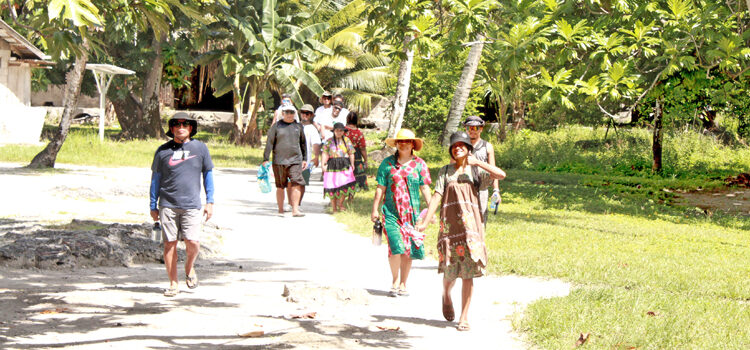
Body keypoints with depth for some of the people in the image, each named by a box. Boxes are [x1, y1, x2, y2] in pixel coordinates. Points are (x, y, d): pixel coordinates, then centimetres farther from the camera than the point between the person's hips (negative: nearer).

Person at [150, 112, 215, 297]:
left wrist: (209, 201, 8)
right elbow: (155, 178, 12)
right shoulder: (163, 151, 5)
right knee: (169, 243, 0)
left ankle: (189, 267, 21)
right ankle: (173, 283, 10)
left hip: (191, 205, 0)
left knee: (192, 242, -10)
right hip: (168, 205, 0)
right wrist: (153, 206, 11)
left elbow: (208, 174, 13)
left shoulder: (200, 148, 6)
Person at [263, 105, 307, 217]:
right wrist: (265, 159, -5)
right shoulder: (276, 126, 4)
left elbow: (303, 143, 20)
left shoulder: (298, 126, 12)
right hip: (279, 161, -1)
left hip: (295, 160, 1)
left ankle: (295, 209, -13)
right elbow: (269, 143, 1)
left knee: (296, 184, -12)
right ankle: (280, 210, 15)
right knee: (280, 186, 5)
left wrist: (305, 159, 18)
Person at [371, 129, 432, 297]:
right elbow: (380, 188, 9)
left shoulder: (419, 164, 7)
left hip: (411, 212, 1)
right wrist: (375, 210, 6)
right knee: (396, 246, -14)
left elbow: (425, 189, 7)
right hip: (391, 212, -1)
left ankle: (402, 284, 15)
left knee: (409, 249, 2)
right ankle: (394, 281, 5)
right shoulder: (387, 163, 6)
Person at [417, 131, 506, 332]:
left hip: (470, 223, 0)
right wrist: (425, 221, -9)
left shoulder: (476, 171, 10)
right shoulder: (445, 172, 11)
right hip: (450, 223, 0)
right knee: (451, 270, -2)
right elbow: (437, 196, 2)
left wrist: (477, 162, -6)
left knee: (468, 271, -5)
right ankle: (446, 296, 33)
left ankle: (464, 317, 1)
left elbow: (501, 175, -6)